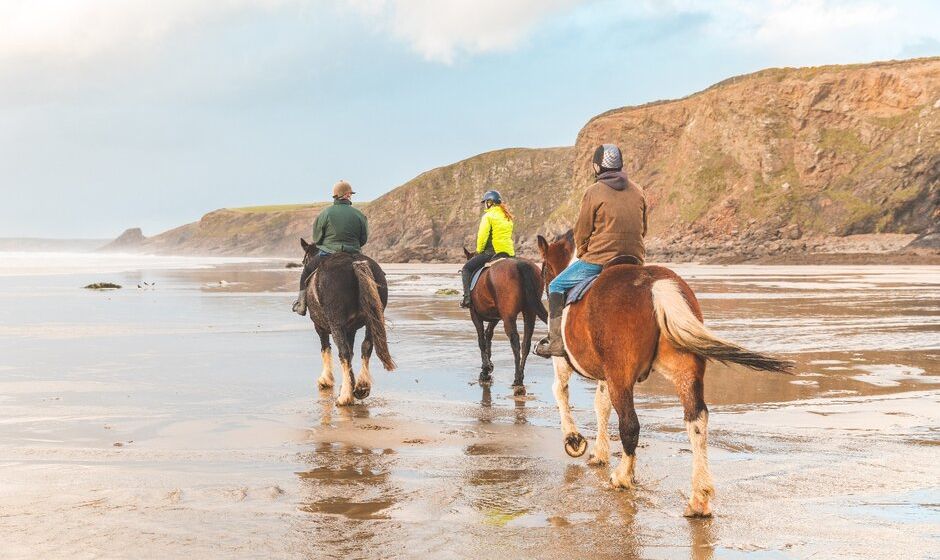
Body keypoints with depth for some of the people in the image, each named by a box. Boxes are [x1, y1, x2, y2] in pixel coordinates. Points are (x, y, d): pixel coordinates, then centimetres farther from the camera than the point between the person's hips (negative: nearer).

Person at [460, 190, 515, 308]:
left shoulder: (488, 216, -6)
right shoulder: (508, 217, 17)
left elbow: (482, 236, -12)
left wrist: (479, 250, 4)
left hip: (492, 250, -7)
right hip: (509, 253, 7)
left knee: (467, 269, 3)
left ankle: (467, 298, -9)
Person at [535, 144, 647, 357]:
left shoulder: (594, 192, -6)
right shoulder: (638, 192, 10)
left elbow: (582, 232, -1)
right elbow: (642, 230, 17)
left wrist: (583, 254, 16)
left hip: (599, 261, -5)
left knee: (556, 286, 10)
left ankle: (556, 341, 0)